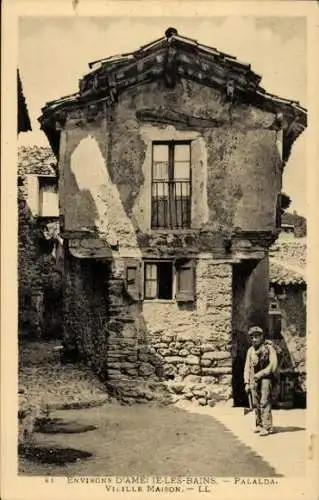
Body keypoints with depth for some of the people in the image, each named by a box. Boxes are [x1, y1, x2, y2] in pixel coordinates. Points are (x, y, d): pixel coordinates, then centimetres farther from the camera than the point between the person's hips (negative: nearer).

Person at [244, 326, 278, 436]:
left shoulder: (269, 348, -4)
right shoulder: (250, 350, 12)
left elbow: (273, 365, -10)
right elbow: (247, 367, 13)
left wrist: (260, 374, -15)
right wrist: (247, 383, 6)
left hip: (266, 378, -5)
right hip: (254, 379, 6)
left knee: (265, 402, -12)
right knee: (256, 403, 6)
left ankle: (267, 427, -13)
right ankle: (259, 425, 16)